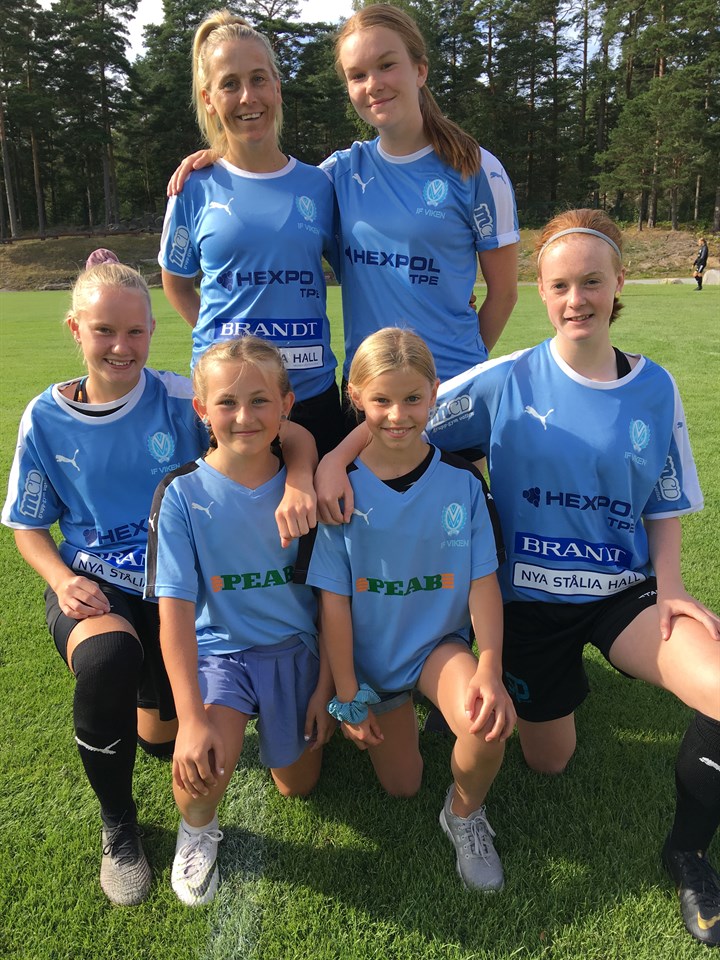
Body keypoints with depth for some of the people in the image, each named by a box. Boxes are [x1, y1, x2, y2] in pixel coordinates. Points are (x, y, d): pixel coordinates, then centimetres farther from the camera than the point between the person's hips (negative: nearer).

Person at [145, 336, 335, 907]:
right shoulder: (183, 494, -15)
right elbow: (175, 608, -19)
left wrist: (326, 686, -1)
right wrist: (192, 718, -26)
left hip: (294, 647, 3)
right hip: (217, 649, -2)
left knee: (299, 784, 13)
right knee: (207, 757, -29)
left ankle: (304, 719, 44)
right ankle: (196, 829, 8)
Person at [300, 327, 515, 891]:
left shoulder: (461, 479, -12)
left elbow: (483, 582, -9)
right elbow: (334, 598, -11)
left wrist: (490, 670, -22)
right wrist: (347, 694, -8)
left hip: (440, 641, 0)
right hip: (369, 651, 1)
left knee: (488, 721, -30)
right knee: (401, 786, 10)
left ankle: (465, 813, 4)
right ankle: (395, 713, 43)